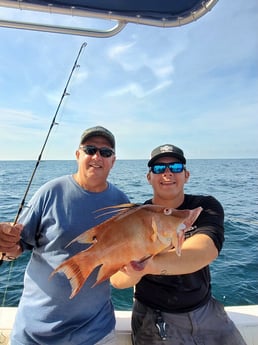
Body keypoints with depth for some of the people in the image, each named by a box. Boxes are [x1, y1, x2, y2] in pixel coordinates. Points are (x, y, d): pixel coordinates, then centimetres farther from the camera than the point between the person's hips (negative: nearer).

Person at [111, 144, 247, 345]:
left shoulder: (207, 207, -12)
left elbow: (207, 249, -33)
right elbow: (116, 279, -23)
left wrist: (153, 265, -50)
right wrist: (135, 271, -47)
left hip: (206, 310, 2)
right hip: (155, 318, -1)